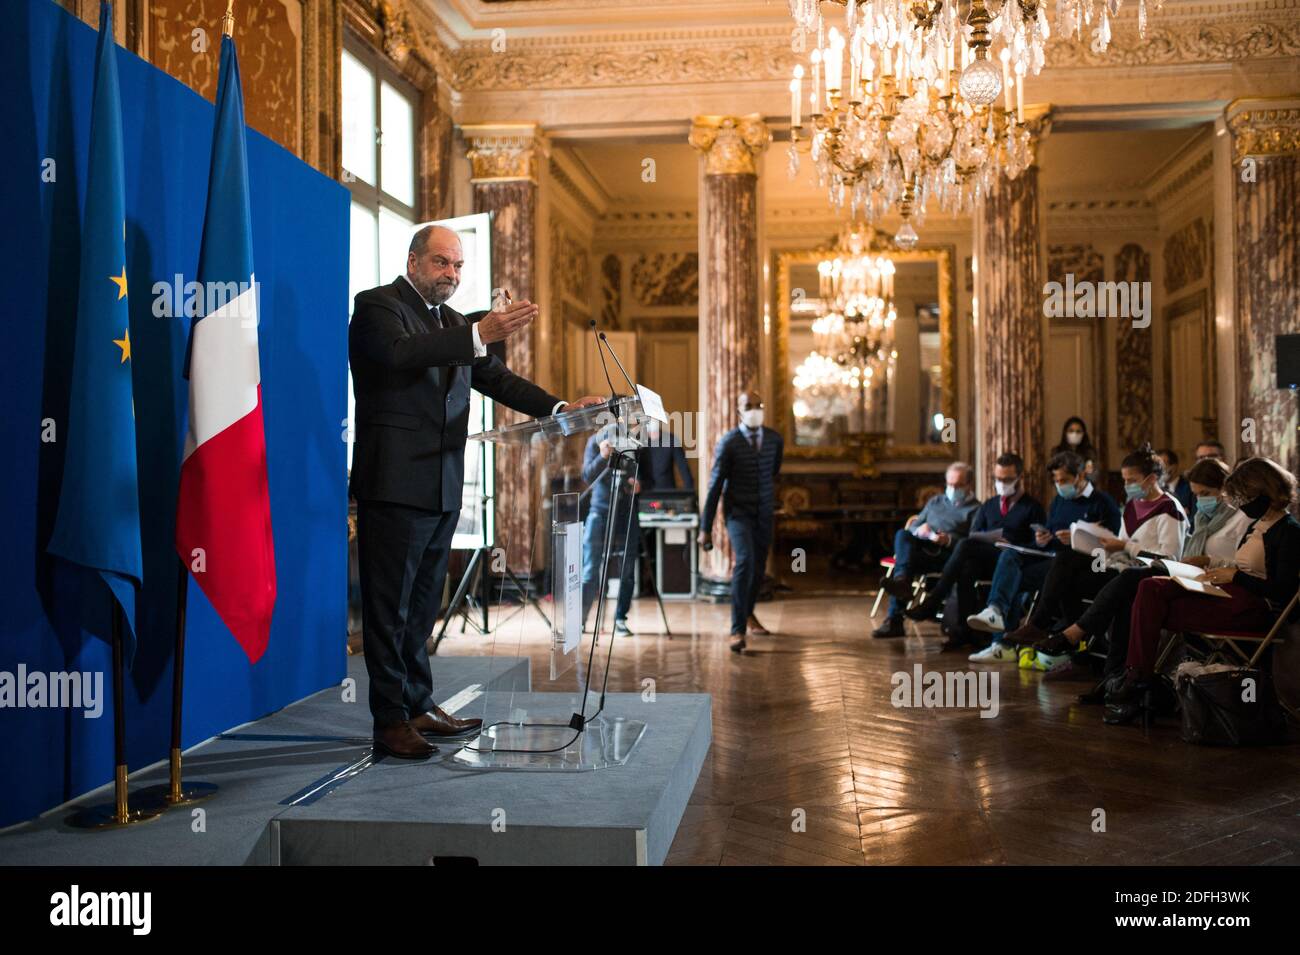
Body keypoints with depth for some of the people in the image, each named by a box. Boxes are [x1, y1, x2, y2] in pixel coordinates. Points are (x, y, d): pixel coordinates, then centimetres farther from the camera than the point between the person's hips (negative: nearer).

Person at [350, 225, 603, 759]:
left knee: (422, 605, 13)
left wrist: (557, 408, 3)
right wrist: (480, 334, -34)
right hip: (394, 484, -8)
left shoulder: (453, 323, 20)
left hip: (441, 489, 8)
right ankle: (391, 721, 3)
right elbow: (400, 353, -24)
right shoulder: (377, 306, -4)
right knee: (389, 608, -3)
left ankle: (419, 707, 22)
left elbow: (494, 377, 17)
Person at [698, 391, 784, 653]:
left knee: (758, 567, 13)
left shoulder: (775, 440, 2)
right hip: (737, 511, -5)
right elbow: (715, 486, -12)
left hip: (764, 513, 5)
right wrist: (705, 528, -13)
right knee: (745, 562, -22)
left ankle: (747, 612, 40)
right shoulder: (728, 442, -11)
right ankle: (738, 630, -21)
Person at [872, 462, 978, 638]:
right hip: (921, 546, 5)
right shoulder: (935, 501, 30)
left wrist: (949, 540, -20)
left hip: (947, 554, -5)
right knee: (902, 534, -28)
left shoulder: (974, 508, 11)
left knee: (904, 561, -30)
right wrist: (919, 529, -1)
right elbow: (913, 525, 23)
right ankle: (902, 582, -45)